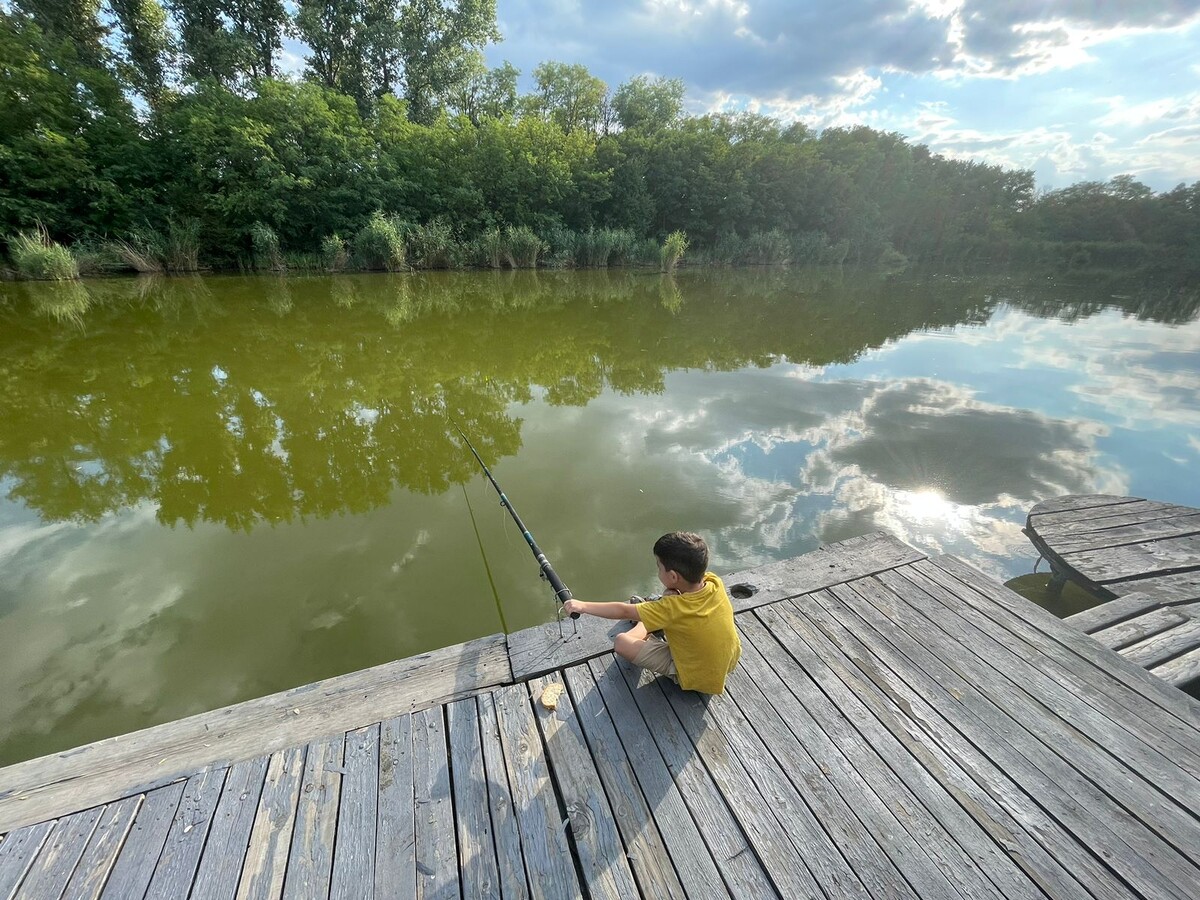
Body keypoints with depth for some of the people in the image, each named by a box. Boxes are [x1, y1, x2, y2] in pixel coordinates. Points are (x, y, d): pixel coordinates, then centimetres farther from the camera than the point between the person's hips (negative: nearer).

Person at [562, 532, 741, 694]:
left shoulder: (672, 609, -33)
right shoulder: (715, 582, -20)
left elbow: (622, 611, -24)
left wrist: (582, 606, -14)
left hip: (696, 678, -6)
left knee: (621, 642, -10)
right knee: (669, 594, 4)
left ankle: (643, 629, 22)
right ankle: (647, 622, 30)